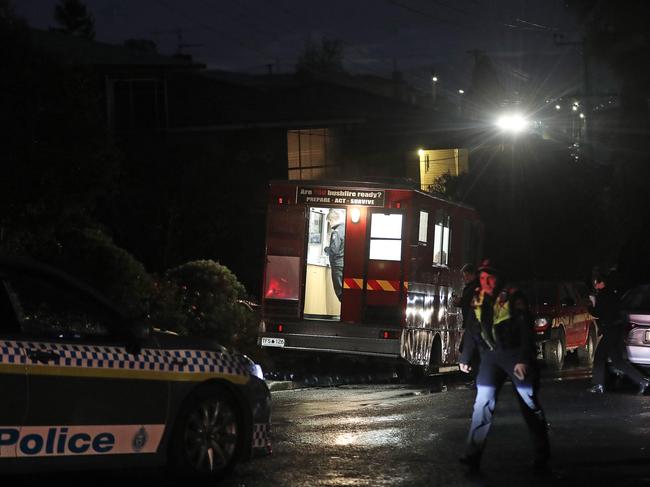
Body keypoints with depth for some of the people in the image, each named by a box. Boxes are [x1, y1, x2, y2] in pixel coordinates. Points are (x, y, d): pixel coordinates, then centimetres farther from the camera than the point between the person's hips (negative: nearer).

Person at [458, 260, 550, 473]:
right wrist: (465, 357, 22)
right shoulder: (478, 303, 8)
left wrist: (523, 359, -21)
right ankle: (473, 454, -13)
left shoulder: (513, 299, -8)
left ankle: (542, 454, 14)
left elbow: (526, 331, -13)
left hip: (515, 356, -4)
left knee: (529, 403, 2)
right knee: (483, 401, -10)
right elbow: (473, 333, 20)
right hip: (490, 357, 4)